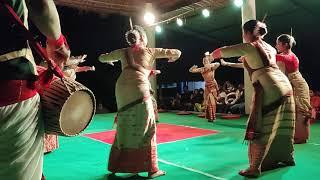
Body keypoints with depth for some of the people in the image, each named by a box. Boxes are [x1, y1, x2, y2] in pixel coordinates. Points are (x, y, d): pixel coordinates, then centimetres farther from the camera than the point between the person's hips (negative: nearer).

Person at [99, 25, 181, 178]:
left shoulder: (124, 52, 22)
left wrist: (110, 61, 56)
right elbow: (177, 52, 21)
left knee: (125, 128, 15)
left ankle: (116, 166, 24)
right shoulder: (150, 51, 15)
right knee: (146, 128, 2)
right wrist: (172, 58, 43)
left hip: (122, 90, 4)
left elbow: (102, 58, 34)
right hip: (139, 89, -4)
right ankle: (151, 169, 4)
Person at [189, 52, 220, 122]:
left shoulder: (212, 67, -10)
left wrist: (210, 65, -41)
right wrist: (193, 67, -20)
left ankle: (212, 117, 8)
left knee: (212, 101, -1)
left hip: (213, 86, -4)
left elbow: (218, 64, -33)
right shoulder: (202, 69, 0)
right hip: (207, 87, 4)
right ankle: (210, 117, 15)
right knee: (208, 102, 5)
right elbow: (191, 70, 1)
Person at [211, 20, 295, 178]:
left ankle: (255, 168, -3)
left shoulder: (248, 46, -1)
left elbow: (216, 54, -1)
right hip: (285, 85, 8)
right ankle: (286, 158, 34)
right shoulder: (269, 47, 20)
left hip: (268, 88, -8)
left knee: (259, 129, -4)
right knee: (281, 126, 20)